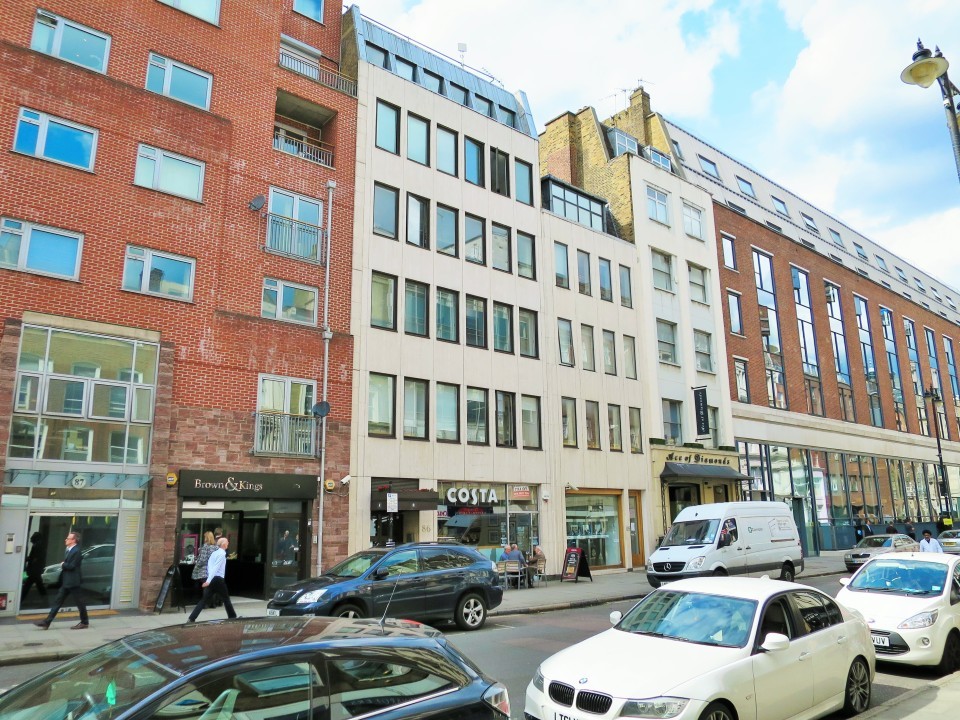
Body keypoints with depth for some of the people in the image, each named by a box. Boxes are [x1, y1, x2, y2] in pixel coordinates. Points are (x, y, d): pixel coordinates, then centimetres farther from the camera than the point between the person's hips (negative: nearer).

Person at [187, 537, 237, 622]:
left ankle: (191, 618, -3)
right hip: (218, 579, -7)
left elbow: (209, 565, 7)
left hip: (211, 579, 7)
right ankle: (232, 617, 19)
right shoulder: (222, 554, -11)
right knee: (226, 599, 8)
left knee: (204, 600, 6)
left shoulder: (214, 553, 14)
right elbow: (216, 567, -20)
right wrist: (209, 580, -25)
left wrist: (209, 579, 1)